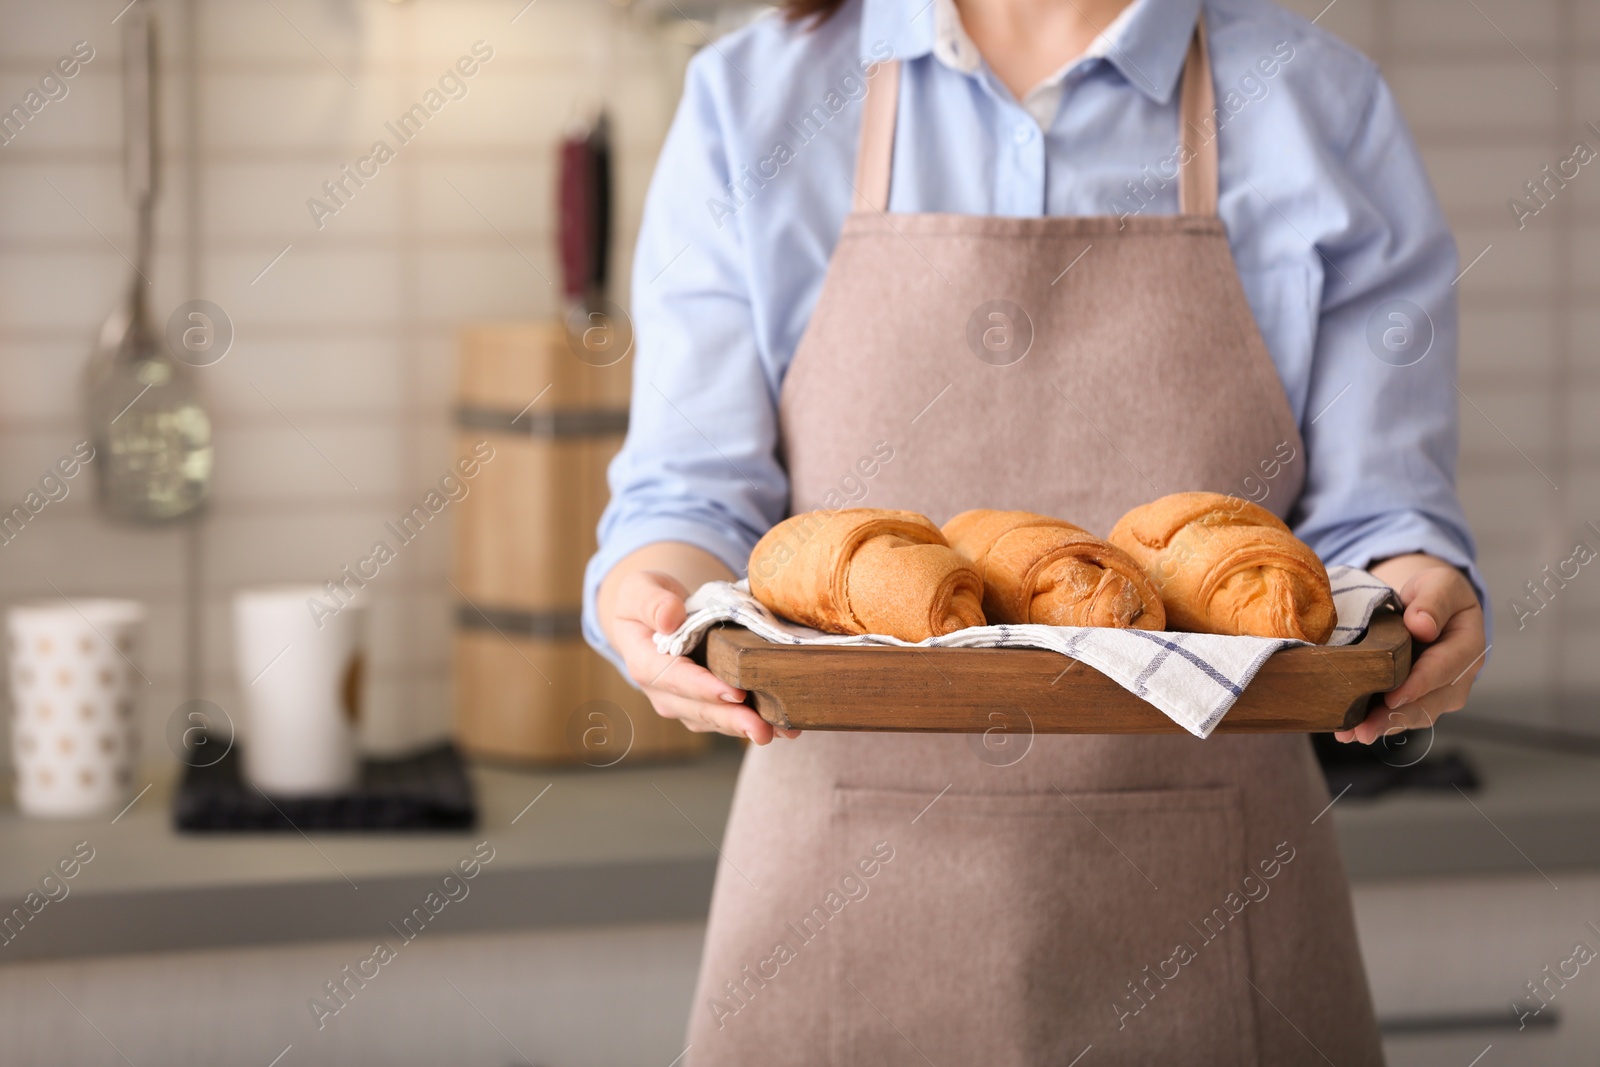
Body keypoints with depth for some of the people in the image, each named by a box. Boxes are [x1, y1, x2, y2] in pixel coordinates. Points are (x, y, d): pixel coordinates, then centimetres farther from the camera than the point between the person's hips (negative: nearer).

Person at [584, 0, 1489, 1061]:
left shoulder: (1324, 108, 4)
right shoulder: (751, 105, 5)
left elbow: (1374, 507, 2)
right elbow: (691, 487, 0)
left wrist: (1415, 588, -21)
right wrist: (658, 583, -23)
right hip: (845, 884, 0)